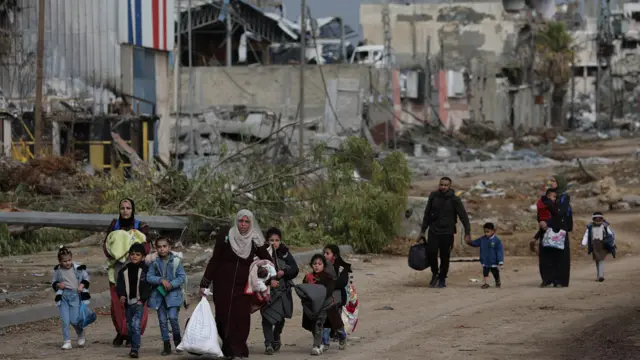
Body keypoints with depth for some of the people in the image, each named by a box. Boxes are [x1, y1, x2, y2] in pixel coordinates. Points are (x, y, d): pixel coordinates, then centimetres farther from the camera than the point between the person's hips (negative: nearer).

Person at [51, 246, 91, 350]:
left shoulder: (78, 268, -2)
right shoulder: (58, 270, 2)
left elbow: (86, 277, 11)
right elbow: (53, 282, 14)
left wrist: (82, 285, -6)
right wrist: (58, 285, -7)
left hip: (75, 295, -1)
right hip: (63, 296, 2)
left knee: (74, 320, -4)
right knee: (64, 320, -4)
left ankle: (81, 335, 26)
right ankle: (66, 341, 6)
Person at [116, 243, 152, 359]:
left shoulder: (145, 270, -2)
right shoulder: (124, 270, 7)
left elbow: (148, 286, -3)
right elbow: (119, 285, 8)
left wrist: (142, 299, -11)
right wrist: (121, 295, -10)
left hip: (139, 302, -5)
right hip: (128, 302, 5)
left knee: (136, 324, -18)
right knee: (130, 326, 12)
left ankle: (135, 349, -19)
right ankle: (133, 347, 26)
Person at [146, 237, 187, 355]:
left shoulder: (175, 261, -4)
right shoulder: (154, 262, 1)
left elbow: (182, 277, -4)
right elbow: (149, 277, -4)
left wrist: (172, 284, -17)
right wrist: (161, 280, -18)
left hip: (173, 293, -3)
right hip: (159, 294, 3)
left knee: (173, 317, -14)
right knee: (162, 320, 5)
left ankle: (177, 340, 8)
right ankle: (166, 345, 13)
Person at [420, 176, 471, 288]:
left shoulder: (454, 199, -5)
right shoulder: (433, 197, 3)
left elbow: (463, 216, -2)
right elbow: (427, 214, 14)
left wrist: (467, 232, -8)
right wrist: (423, 230, 16)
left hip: (447, 233, -2)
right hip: (433, 231, 2)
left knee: (445, 257, 1)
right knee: (431, 252, -12)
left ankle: (442, 279, 18)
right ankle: (435, 273, 14)